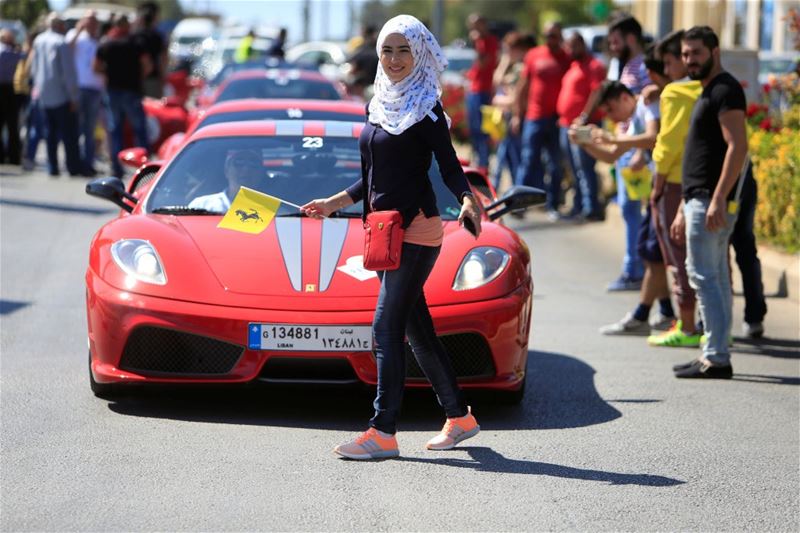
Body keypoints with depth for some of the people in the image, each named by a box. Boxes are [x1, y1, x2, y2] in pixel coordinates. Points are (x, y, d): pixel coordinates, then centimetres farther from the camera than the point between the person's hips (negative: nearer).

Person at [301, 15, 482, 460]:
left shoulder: (427, 107, -7)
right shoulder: (377, 106, 15)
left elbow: (448, 164, -9)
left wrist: (468, 199, -27)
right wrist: (335, 203, 22)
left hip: (416, 226, -8)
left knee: (387, 327, -13)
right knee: (417, 328, 11)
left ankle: (384, 432, -13)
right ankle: (460, 417, 22)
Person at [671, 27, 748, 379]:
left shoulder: (725, 90, -11)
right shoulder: (708, 93, 21)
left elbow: (738, 146, -20)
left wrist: (718, 200, -27)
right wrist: (685, 211, 24)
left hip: (711, 201, -10)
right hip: (700, 198, 10)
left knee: (703, 276, -11)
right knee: (715, 278, 11)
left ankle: (716, 358, -12)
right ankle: (715, 356, 15)